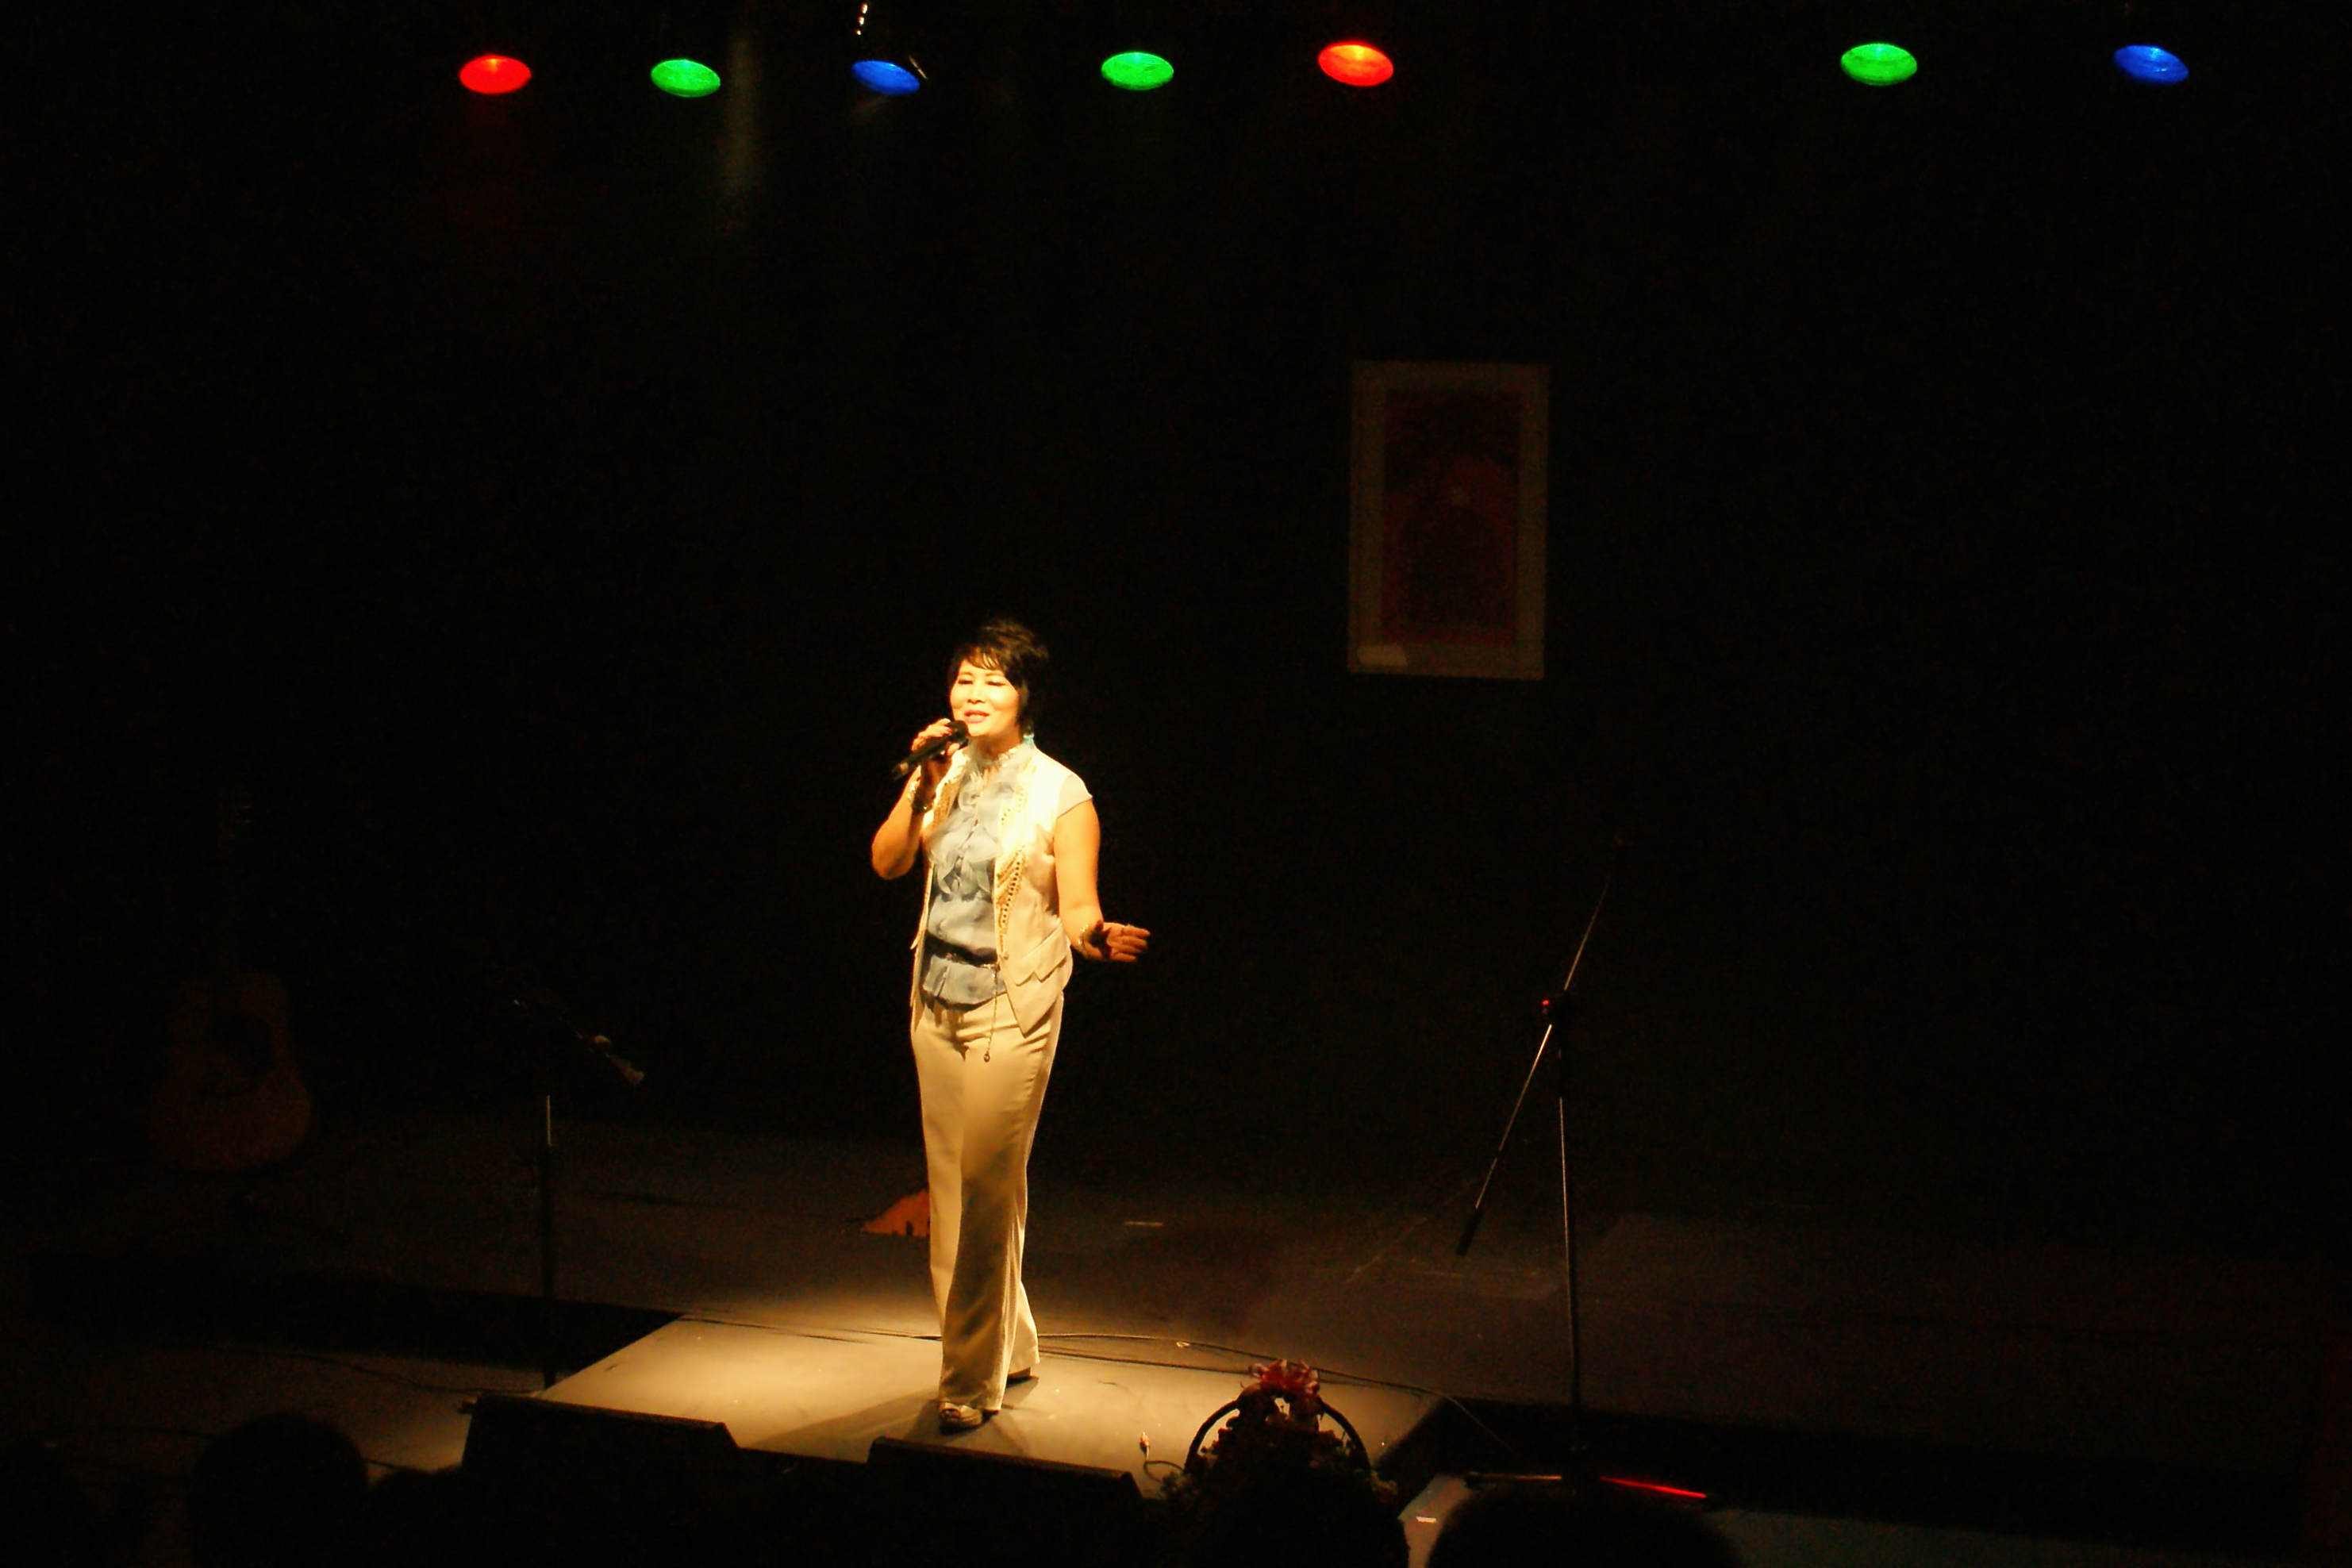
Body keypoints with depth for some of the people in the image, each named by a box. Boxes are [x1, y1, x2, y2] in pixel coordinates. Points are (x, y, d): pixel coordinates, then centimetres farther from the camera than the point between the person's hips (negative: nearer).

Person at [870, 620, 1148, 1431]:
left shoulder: (1059, 794, -8)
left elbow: (1077, 909, -10)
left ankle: (971, 1379, 2)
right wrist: (920, 788, -11)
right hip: (937, 1001, 6)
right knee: (951, 1187, 12)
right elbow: (887, 862, 1)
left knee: (986, 1191, -6)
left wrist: (1099, 936, -32)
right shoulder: (948, 777, 7)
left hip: (1012, 1012, -6)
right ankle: (1010, 1343, 28)